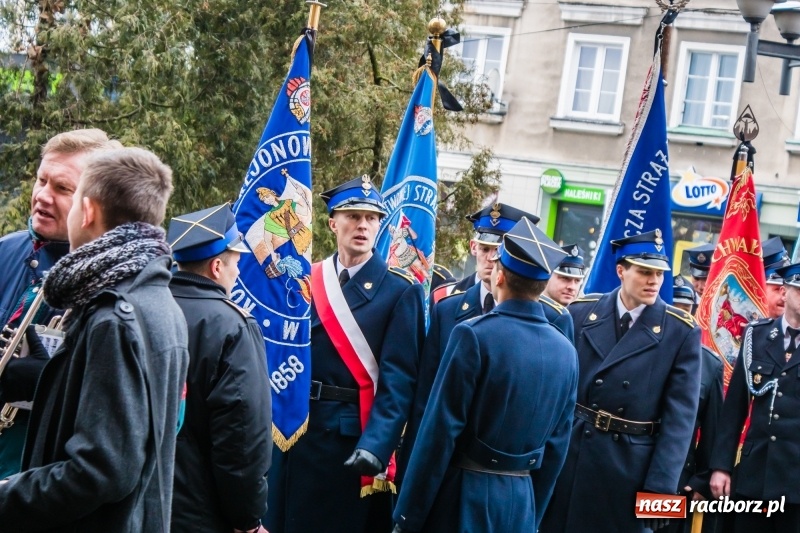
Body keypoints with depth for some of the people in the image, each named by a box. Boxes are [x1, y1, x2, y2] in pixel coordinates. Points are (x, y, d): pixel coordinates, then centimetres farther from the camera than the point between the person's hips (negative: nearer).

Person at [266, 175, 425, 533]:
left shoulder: (400, 291, -6)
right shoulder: (305, 281, 6)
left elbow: (398, 378, -13)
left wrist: (375, 444, -26)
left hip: (356, 435, -3)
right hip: (299, 428, 4)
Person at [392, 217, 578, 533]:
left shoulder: (474, 335, -15)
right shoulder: (566, 352, 3)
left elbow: (440, 432, -15)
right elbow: (557, 445, 8)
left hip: (462, 499, -5)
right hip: (522, 502, 5)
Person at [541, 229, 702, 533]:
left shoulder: (682, 332, -5)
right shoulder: (580, 312, 3)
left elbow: (679, 415, -8)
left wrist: (660, 486, -14)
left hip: (631, 467, -2)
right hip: (567, 454, 2)